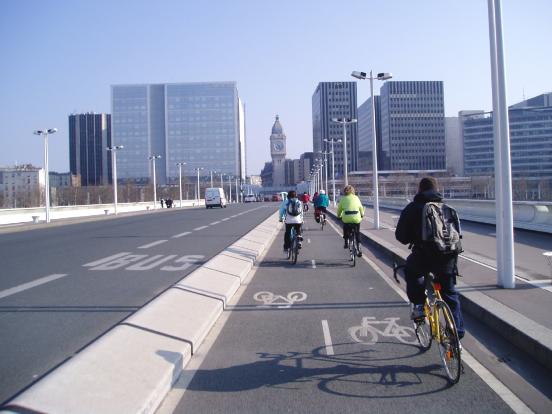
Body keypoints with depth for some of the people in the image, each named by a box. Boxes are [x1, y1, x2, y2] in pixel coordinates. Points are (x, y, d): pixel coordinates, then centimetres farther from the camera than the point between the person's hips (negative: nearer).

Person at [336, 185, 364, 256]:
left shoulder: (343, 199, 8)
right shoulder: (356, 198, 12)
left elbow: (339, 208, 12)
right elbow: (361, 207, 18)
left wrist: (339, 216, 30)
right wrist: (362, 214, 36)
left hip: (346, 218, -1)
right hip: (356, 217, 1)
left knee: (345, 229, 30)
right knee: (357, 233, 18)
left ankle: (346, 242, 22)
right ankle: (359, 247, 12)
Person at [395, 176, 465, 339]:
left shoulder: (412, 208, 3)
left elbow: (401, 235, 3)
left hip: (423, 255, -3)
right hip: (448, 258, 4)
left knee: (411, 271, 29)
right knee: (450, 294, 19)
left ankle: (419, 305, 18)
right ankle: (457, 330, 21)